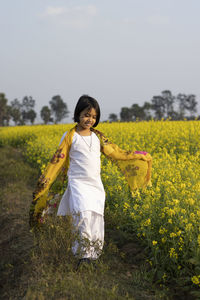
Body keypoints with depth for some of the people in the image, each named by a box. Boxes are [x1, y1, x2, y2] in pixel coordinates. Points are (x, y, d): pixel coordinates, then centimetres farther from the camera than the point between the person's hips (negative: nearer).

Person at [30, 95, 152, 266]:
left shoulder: (97, 136, 9)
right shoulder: (70, 137, -2)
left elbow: (115, 153, 15)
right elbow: (58, 160, -1)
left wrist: (138, 156, 15)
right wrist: (45, 181, -6)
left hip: (96, 184, 4)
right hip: (78, 183, -4)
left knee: (96, 219, 1)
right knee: (83, 215, -22)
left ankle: (93, 254, 13)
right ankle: (84, 254, -15)